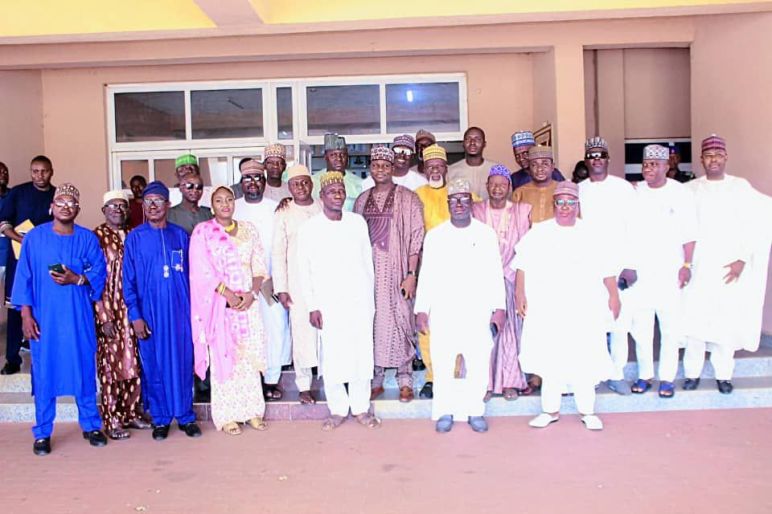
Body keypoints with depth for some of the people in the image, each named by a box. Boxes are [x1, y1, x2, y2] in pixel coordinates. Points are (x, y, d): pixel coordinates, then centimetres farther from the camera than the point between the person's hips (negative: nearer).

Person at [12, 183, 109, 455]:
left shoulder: (87, 238, 4)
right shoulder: (34, 237, 2)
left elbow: (99, 272, 2)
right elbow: (24, 277, 1)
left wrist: (76, 279, -17)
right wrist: (26, 314, -5)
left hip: (79, 317, 1)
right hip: (44, 317, -1)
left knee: (84, 370, 5)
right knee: (44, 373, 3)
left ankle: (91, 425, 19)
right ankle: (42, 433, 15)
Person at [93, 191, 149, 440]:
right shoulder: (96, 237, -4)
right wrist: (105, 315, -14)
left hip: (133, 309, 5)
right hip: (108, 310, -4)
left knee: (135, 363, 8)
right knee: (111, 363, 1)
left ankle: (132, 412, 21)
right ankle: (112, 420, 12)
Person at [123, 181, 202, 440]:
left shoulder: (180, 235, 6)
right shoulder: (135, 237, 1)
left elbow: (189, 273, 9)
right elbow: (128, 280, 0)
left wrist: (194, 308, 6)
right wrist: (135, 316, -7)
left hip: (180, 310, 1)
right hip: (150, 312, -1)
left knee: (183, 362, 6)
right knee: (154, 365, 6)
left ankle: (185, 416, 18)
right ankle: (160, 419, 19)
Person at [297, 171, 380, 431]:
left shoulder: (358, 222, 4)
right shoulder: (309, 228, -1)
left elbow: (367, 261, 8)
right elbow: (305, 270, 0)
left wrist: (370, 298, 7)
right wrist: (312, 306, -4)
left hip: (359, 301, 2)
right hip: (328, 303, -1)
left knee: (362, 355, 4)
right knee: (332, 358, 1)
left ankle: (361, 407, 18)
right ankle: (338, 409, 16)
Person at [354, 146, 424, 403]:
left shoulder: (407, 198, -2)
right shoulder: (362, 200, 11)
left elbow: (416, 238, -6)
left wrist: (412, 274, -13)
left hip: (396, 270, -4)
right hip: (369, 270, 4)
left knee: (399, 319, -2)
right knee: (372, 321, 6)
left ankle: (405, 380, 10)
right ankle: (376, 379, 17)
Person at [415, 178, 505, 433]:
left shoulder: (487, 234, 5)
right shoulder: (434, 236, 6)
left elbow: (496, 274, 5)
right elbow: (426, 275, 6)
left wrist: (499, 307, -1)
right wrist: (421, 309, 2)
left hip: (478, 312, 0)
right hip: (443, 313, 0)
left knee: (478, 362, 0)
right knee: (443, 362, -1)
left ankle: (475, 410, 15)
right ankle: (445, 411, 12)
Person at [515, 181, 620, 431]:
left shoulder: (592, 235, 6)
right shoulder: (538, 233, 7)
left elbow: (607, 270, 8)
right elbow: (523, 265, 5)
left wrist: (613, 296, 4)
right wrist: (520, 293, -3)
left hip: (583, 310, 0)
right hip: (546, 310, 1)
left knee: (584, 360, 1)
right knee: (549, 359, 5)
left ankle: (587, 411, 14)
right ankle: (550, 410, 16)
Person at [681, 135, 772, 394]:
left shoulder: (740, 187, 1)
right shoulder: (690, 189, 3)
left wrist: (742, 259, -7)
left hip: (729, 267, 0)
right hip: (697, 267, 1)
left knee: (727, 322, 1)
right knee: (694, 319, 0)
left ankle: (723, 374, 14)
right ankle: (692, 372, 13)